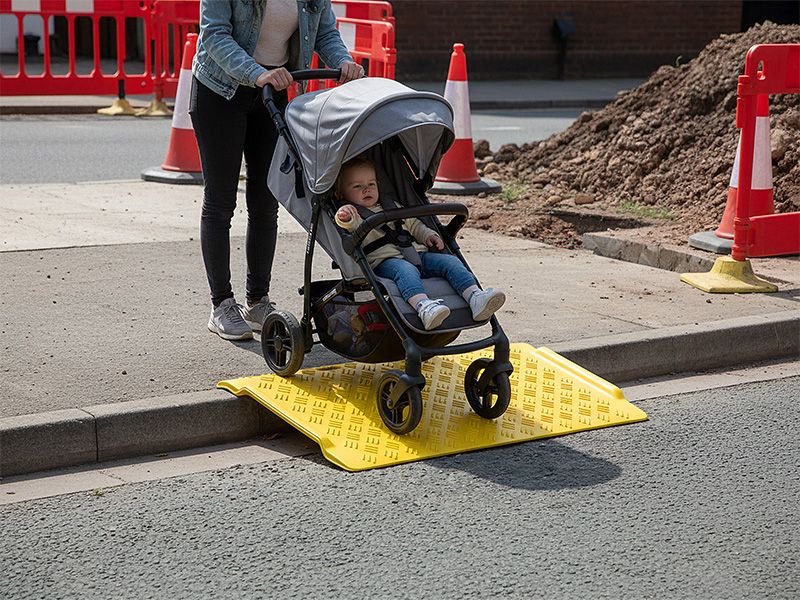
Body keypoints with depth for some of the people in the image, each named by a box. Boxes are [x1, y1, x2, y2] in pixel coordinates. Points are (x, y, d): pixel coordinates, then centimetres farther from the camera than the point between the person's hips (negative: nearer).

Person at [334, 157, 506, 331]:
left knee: (450, 262, -14)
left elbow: (414, 224, 38)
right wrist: (345, 218, -36)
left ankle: (476, 298, -31)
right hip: (385, 260, -7)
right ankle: (423, 307, -63)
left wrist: (428, 235, 20)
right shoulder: (351, 213, 10)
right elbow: (352, 226, -13)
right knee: (405, 270, -39)